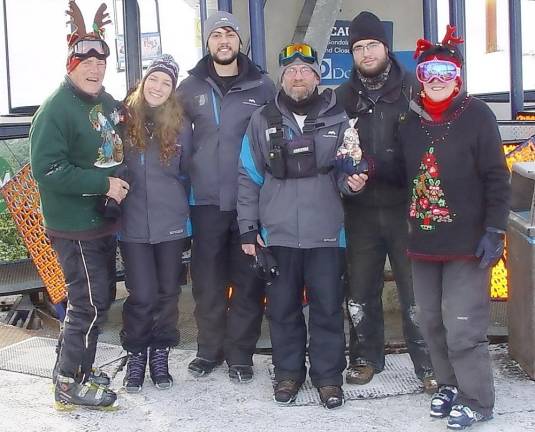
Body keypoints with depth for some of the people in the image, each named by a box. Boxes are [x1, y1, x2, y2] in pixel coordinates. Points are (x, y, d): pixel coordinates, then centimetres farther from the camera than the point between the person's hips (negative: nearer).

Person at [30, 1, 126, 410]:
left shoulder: (107, 101, 9)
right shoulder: (55, 110, -17)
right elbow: (47, 169, -24)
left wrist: (119, 184, 9)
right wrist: (103, 184, -22)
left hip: (104, 221, 9)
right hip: (75, 227, -9)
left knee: (100, 298, 17)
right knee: (91, 303, -6)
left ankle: (75, 366, 32)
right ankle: (70, 385, 9)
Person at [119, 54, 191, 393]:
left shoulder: (178, 123, 3)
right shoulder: (125, 119, -1)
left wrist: (177, 202, 7)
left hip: (171, 222, 2)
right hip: (134, 223, -1)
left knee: (168, 292, 9)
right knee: (142, 295, -3)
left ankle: (160, 356, 25)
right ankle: (136, 357, 17)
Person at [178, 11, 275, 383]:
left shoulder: (262, 87, 3)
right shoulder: (191, 87, 6)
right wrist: (189, 175, 6)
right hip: (206, 199, 1)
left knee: (248, 280, 4)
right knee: (207, 279, 7)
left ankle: (241, 353, 16)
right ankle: (209, 349, 22)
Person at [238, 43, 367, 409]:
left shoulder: (338, 118, 3)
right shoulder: (263, 121, 6)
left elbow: (347, 170, 10)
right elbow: (249, 177, 7)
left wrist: (350, 181, -15)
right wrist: (248, 229, 3)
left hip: (326, 233, -1)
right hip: (278, 232, 1)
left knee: (328, 306, 4)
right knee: (282, 306, 9)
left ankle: (328, 375, 18)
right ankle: (288, 372, 24)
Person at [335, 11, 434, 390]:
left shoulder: (412, 89, -1)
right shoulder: (344, 96, 8)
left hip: (406, 206, -3)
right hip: (361, 211, 3)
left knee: (415, 290, 2)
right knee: (361, 290, 11)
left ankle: (428, 364, 16)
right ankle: (366, 358, 27)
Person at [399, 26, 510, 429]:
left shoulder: (476, 115, -7)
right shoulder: (410, 120, 7)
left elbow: (497, 179, -9)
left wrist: (494, 231, -14)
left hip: (467, 243, -5)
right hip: (423, 241, 5)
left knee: (463, 324, -3)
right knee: (432, 321, 12)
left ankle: (476, 399, 13)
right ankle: (450, 383, 30)